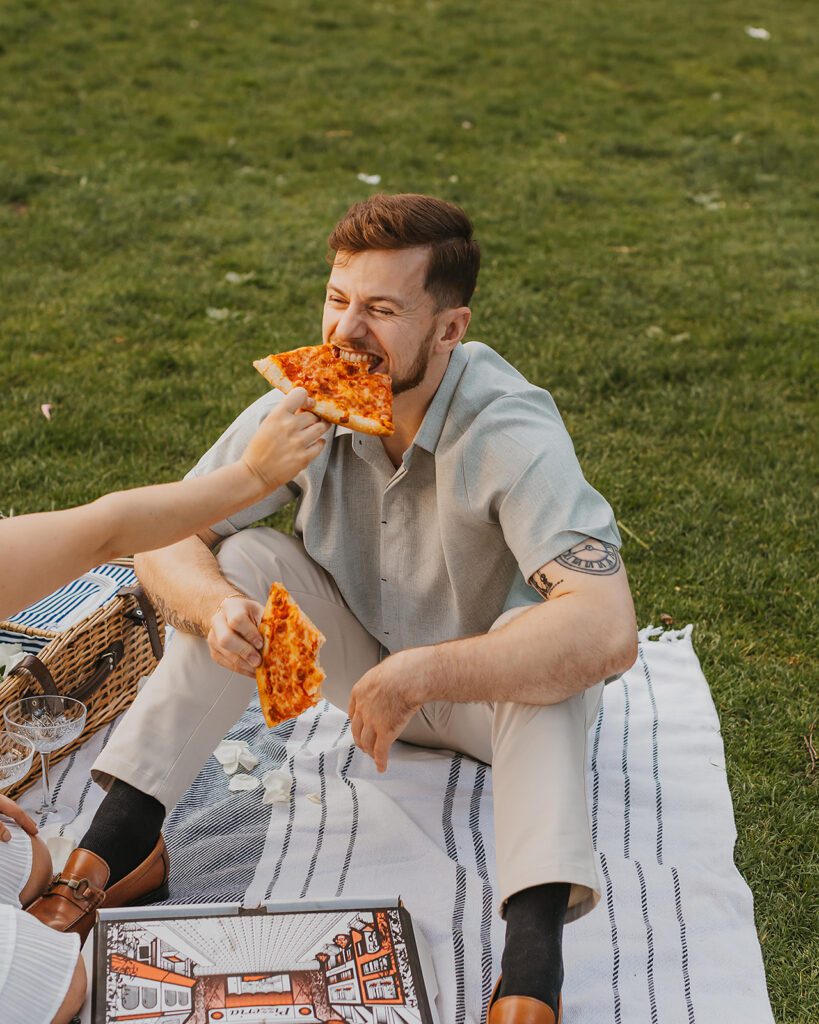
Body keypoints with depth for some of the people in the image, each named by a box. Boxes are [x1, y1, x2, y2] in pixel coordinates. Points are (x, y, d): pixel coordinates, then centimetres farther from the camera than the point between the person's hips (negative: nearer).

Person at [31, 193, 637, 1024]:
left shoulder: (511, 434, -31)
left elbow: (609, 631, -43)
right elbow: (165, 542, -12)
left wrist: (422, 673, -46)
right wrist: (213, 606, -35)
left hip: (489, 697, -4)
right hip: (367, 670, 4)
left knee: (547, 642, -36)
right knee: (243, 563, -19)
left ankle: (533, 956, -44)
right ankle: (121, 838, -18)